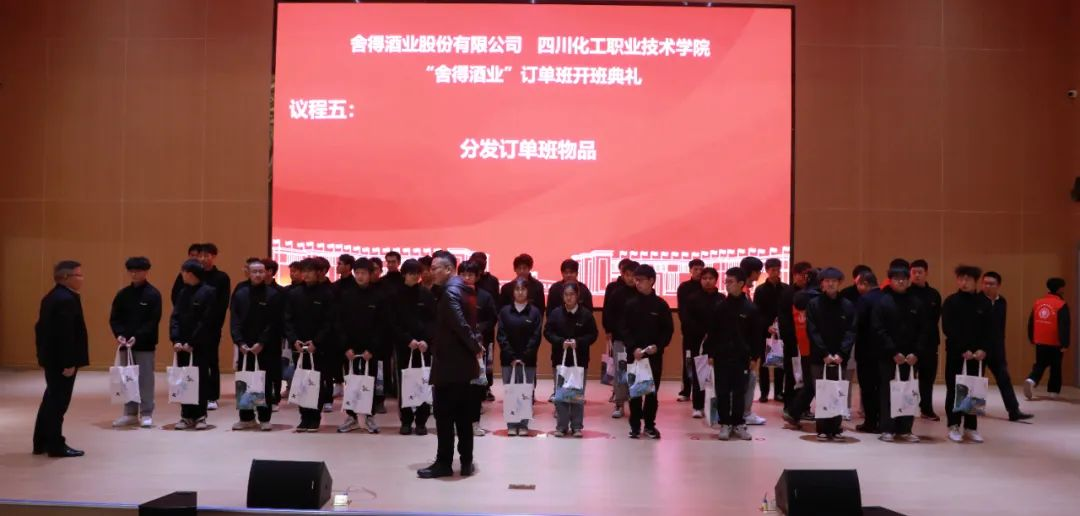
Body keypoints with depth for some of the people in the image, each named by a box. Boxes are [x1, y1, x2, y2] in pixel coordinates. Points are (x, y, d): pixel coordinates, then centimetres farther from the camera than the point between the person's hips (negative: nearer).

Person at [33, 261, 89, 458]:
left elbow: (41, 328, 16)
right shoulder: (67, 299, -20)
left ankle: (41, 443, 25)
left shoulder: (51, 297, 12)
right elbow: (65, 333, -24)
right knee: (58, 402, -3)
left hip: (51, 357, 10)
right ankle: (56, 446, 5)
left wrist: (42, 356, 20)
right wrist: (69, 363, -22)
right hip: (61, 359, -10)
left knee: (51, 400, 17)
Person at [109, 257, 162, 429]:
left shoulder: (153, 294, -5)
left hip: (145, 344, -4)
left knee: (145, 379, 0)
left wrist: (137, 337, -19)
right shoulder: (123, 294, 7)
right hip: (125, 343, 4)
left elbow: (154, 321, -10)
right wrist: (119, 334, -11)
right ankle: (130, 414, 18)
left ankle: (146, 414, 8)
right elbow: (114, 318, 6)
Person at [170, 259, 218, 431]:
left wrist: (192, 342, -15)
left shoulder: (209, 292, -8)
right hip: (182, 344, 6)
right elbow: (175, 317, 5)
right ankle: (186, 415, 13)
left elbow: (206, 321, -13)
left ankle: (200, 416, 9)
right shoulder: (183, 292, 10)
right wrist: (176, 340, -8)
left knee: (201, 378, 2)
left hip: (202, 345, -5)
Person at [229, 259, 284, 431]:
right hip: (244, 347, 3)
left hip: (266, 348, -3)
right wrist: (240, 342, -9)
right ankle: (246, 418, 16)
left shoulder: (274, 295, -3)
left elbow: (274, 323, -8)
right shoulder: (240, 294, 6)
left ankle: (264, 419, 10)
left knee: (265, 383, 2)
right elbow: (234, 320, 2)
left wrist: (262, 343, -13)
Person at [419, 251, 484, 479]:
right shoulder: (464, 289, 14)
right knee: (463, 415, 12)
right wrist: (477, 345, 5)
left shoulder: (449, 292, -16)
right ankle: (466, 462, 16)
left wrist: (475, 347, -14)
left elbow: (460, 325, -25)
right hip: (461, 363, 9)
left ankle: (444, 463, 6)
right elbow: (471, 323, 15)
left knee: (444, 414, -1)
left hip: (449, 363, -9)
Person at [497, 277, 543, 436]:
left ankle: (523, 425, 7)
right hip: (508, 359, 1)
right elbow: (501, 336, 0)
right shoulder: (504, 311, 4)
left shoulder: (534, 312, 2)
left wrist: (524, 357, -10)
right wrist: (512, 357, -8)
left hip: (528, 360, -1)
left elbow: (535, 337, -2)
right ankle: (511, 425, 8)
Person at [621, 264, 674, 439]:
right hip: (634, 354, 0)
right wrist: (633, 348, -15)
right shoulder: (630, 304, 1)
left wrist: (658, 346, -13)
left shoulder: (661, 304, 0)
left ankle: (650, 425, 17)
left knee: (652, 391, 6)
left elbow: (668, 329, 1)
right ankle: (635, 425, 14)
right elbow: (625, 329, -2)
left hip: (655, 355, 0)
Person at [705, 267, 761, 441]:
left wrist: (755, 357, -1)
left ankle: (738, 423, 16)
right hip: (721, 356, 1)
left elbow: (756, 335, 1)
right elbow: (712, 332, 5)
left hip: (742, 357, -1)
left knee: (739, 392, 5)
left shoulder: (751, 308, -2)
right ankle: (725, 423, 13)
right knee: (722, 392, 3)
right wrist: (710, 353, 1)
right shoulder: (719, 307, 2)